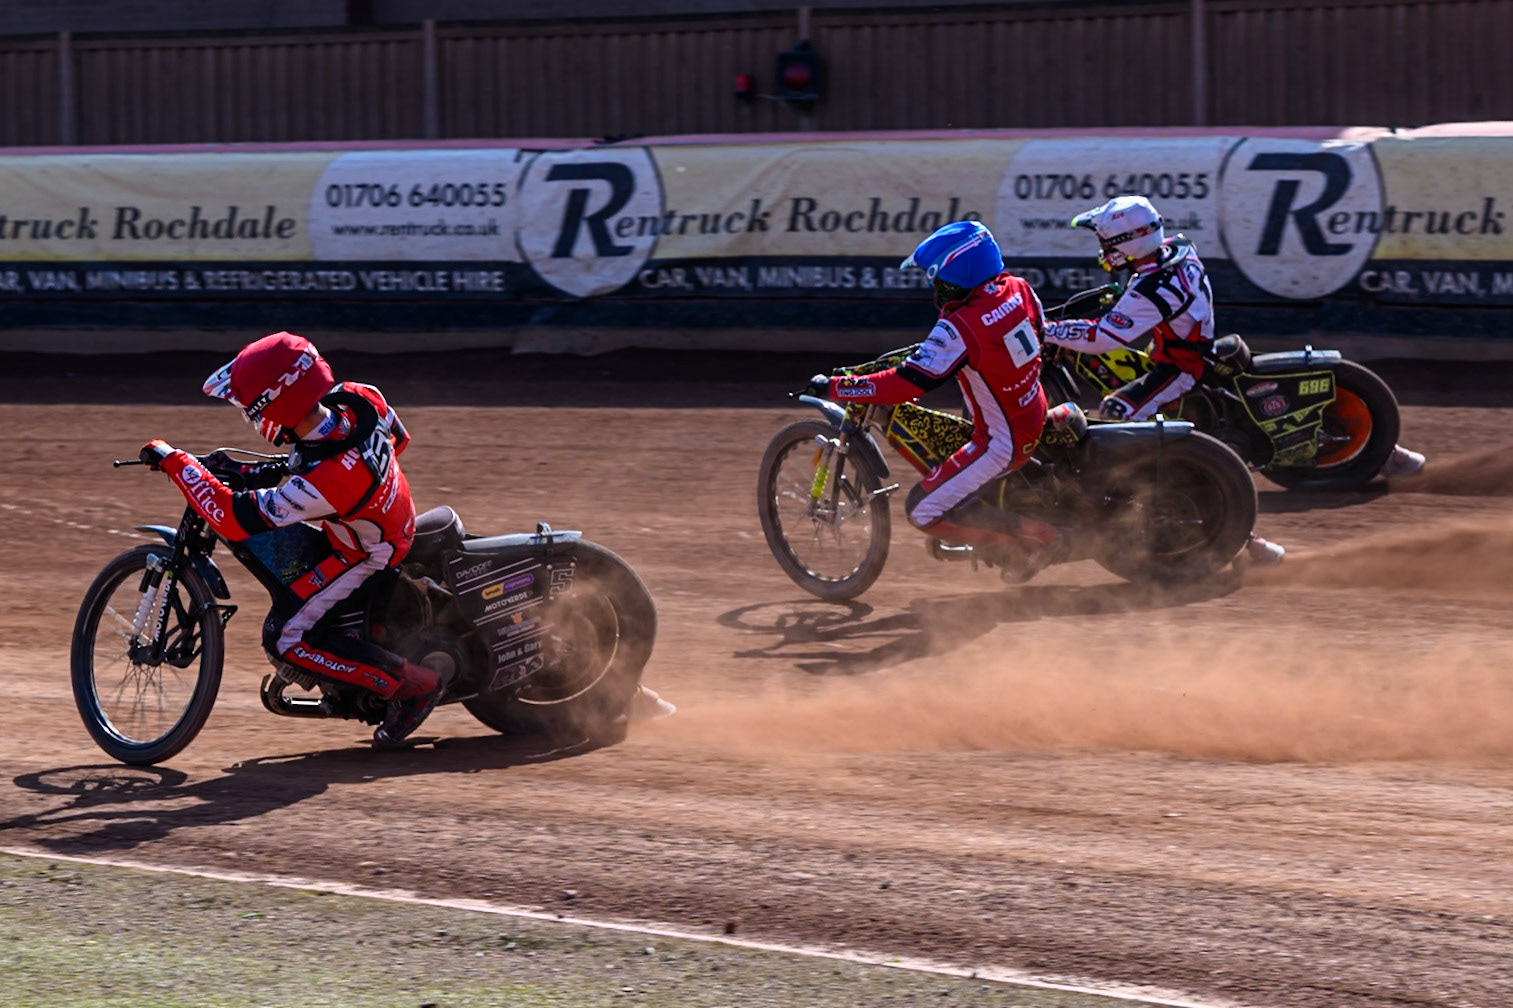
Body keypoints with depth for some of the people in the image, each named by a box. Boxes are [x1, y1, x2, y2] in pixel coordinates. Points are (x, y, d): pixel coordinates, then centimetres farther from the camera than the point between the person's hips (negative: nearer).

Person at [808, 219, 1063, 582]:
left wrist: (833, 387, -21)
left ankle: (1036, 538, -4)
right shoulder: (1017, 289, -5)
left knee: (925, 512, -5)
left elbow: (905, 384, -29)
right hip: (1035, 418, 9)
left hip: (1002, 442, -9)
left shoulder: (961, 328, -28)